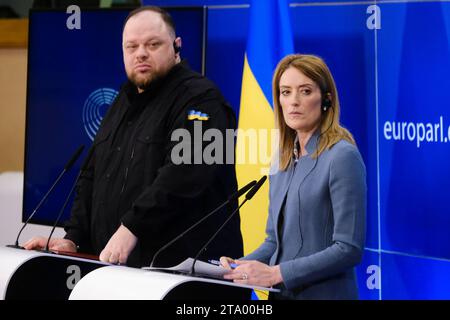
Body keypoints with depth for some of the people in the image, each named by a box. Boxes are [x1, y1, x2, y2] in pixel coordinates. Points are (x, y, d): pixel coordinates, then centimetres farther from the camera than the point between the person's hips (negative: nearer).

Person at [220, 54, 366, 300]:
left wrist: (276, 273, -21)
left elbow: (349, 249, -17)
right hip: (281, 294, 6)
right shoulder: (284, 161, 10)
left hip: (323, 293, -6)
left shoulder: (342, 157, -11)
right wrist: (241, 266, -3)